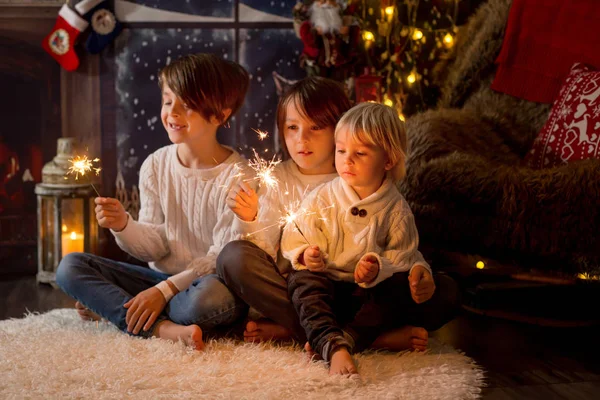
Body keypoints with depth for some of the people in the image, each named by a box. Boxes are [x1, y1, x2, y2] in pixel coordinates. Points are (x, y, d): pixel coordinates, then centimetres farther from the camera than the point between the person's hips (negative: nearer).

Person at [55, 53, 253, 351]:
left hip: (208, 282, -5)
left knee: (211, 295, -41)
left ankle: (110, 306, -15)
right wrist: (123, 226, -20)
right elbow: (157, 246, 1)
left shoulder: (237, 176, -12)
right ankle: (163, 327, -24)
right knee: (70, 266, -9)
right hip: (161, 278, 5)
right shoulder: (155, 166, 3)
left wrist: (165, 290, -22)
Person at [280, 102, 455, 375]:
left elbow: (401, 259, -4)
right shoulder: (321, 198, -2)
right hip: (325, 285, 0)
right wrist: (305, 255, -21)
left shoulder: (396, 210, -3)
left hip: (369, 291, 0)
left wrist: (379, 269, -25)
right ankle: (335, 349, -47)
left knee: (402, 287, -27)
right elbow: (294, 238, 1)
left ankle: (347, 337, -38)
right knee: (304, 279, -31)